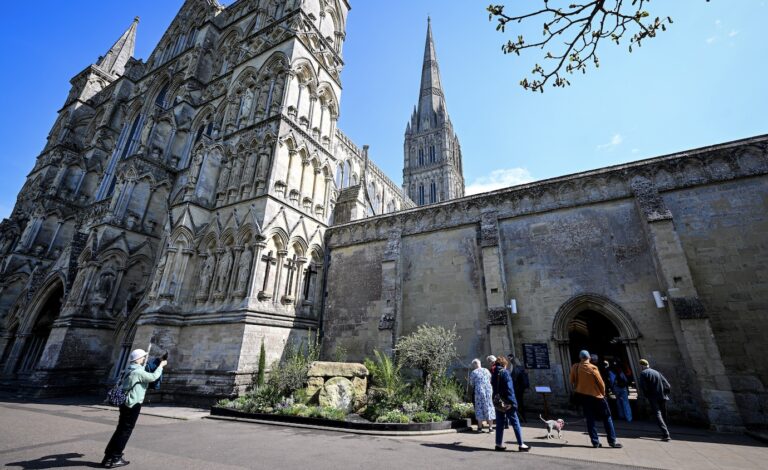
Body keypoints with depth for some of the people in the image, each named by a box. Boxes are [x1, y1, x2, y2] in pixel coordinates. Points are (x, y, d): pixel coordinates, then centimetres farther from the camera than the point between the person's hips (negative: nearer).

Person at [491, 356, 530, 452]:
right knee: (515, 423, 4)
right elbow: (509, 388, -17)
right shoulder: (505, 372, -12)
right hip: (507, 402, -7)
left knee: (499, 423, 11)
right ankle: (521, 444, 7)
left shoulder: (494, 374, 10)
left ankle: (499, 444, 14)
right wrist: (513, 402, -16)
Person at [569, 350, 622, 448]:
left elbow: (572, 382, 4)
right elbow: (601, 383, -10)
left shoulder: (574, 368, -5)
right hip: (596, 395, -3)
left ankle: (595, 442, 10)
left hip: (582, 396, 3)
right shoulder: (592, 368, -16)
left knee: (590, 419, 10)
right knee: (607, 418, 12)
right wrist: (603, 393, 8)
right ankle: (612, 441, 14)